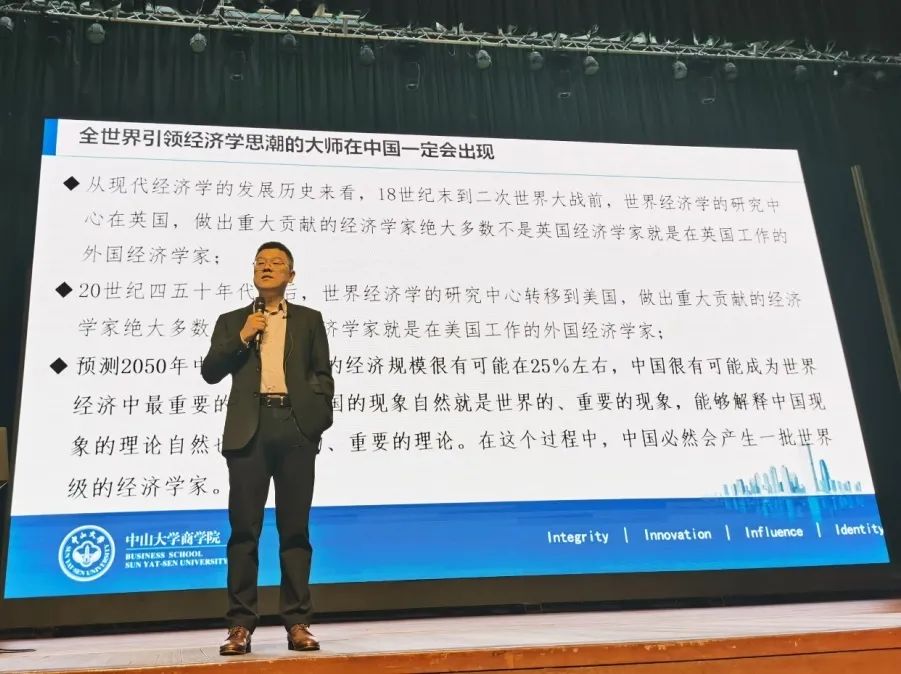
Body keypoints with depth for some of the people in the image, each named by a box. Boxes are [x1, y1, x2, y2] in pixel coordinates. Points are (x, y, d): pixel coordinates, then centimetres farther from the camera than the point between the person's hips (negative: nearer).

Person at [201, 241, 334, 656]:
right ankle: (241, 624, 3)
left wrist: (318, 417, -3)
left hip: (295, 426, 0)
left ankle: (297, 622, 5)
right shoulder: (232, 321, 17)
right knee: (244, 528, -1)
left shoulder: (309, 319, 16)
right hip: (249, 428, 0)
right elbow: (210, 372, 7)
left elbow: (322, 375, 12)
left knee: (295, 527, 1)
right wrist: (242, 338, -4)